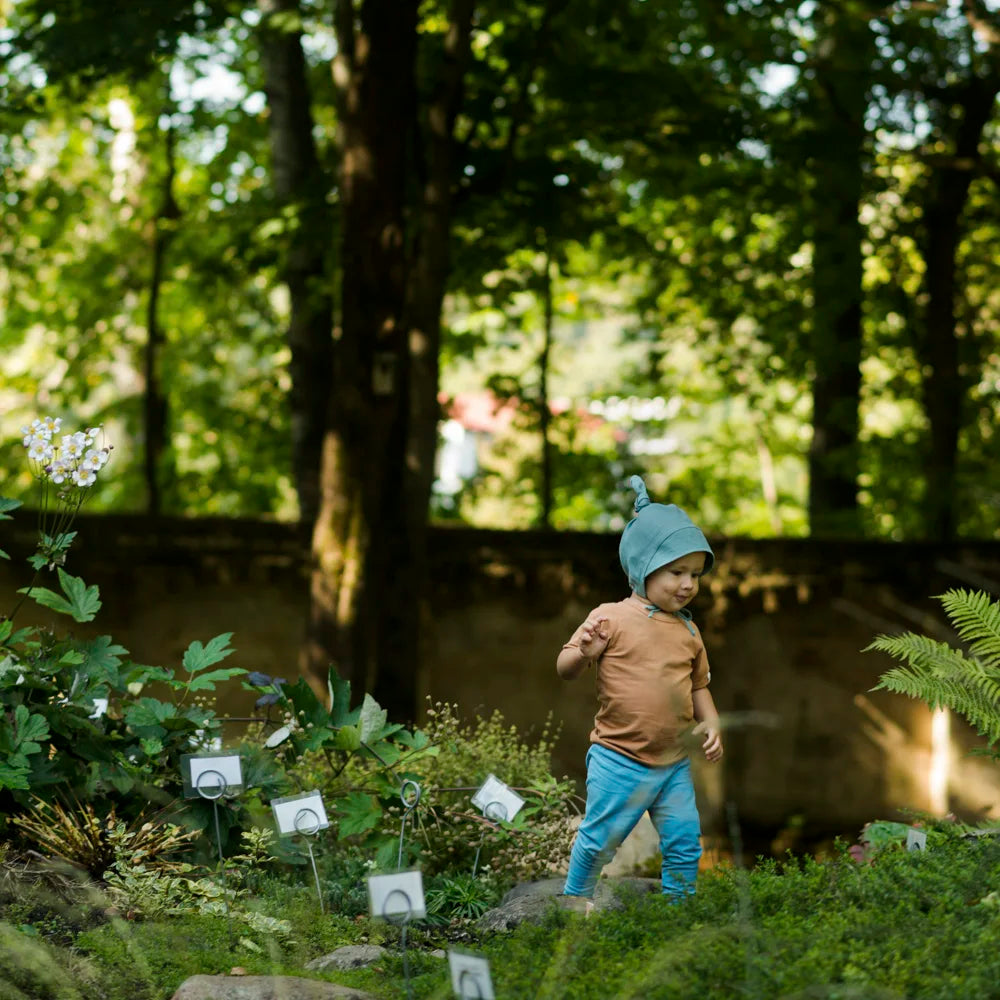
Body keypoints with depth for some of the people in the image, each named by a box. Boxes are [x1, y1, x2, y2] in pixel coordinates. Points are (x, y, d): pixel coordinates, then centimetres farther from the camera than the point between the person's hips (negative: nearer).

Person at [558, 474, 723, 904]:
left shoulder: (688, 631, 9)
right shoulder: (611, 618, -8)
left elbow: (699, 685, 20)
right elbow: (565, 669, -9)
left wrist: (710, 723, 4)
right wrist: (585, 653, -30)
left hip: (674, 763, 5)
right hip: (618, 760, -5)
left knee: (684, 841, 6)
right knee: (600, 838, 2)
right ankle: (576, 898, 25)